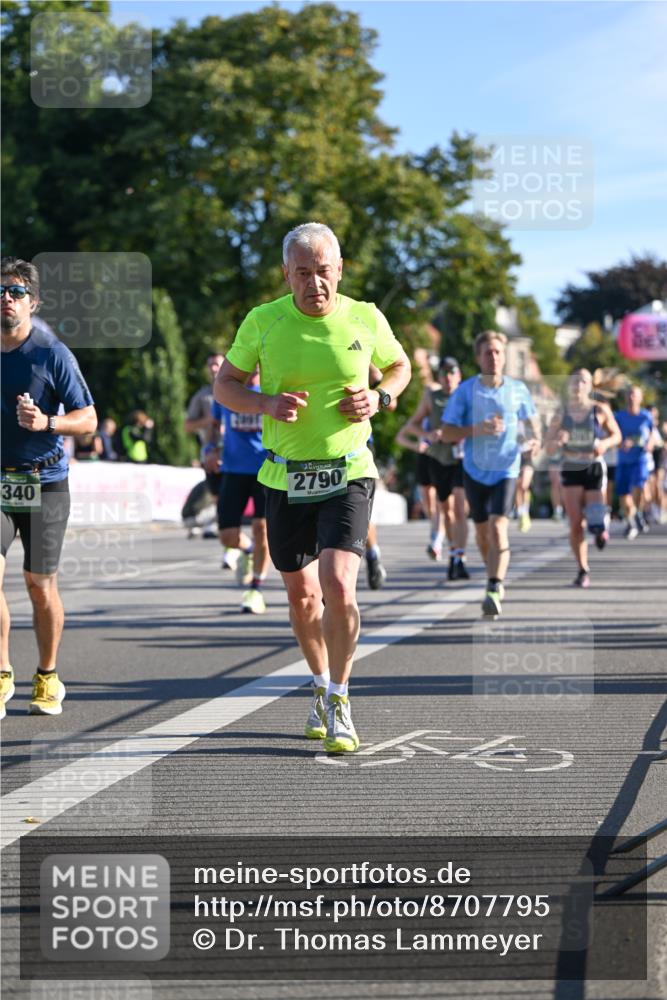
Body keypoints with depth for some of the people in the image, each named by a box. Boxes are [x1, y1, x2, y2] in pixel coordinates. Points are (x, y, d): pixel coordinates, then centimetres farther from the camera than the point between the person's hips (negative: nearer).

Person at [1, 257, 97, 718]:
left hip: (45, 483, -2)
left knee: (40, 584, 3)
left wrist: (46, 423, -20)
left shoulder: (52, 354, -5)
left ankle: (48, 677, 20)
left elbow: (88, 420, -4)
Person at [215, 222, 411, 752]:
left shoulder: (365, 319, -4)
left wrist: (378, 397, -6)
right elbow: (225, 385, 5)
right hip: (286, 477, 2)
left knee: (338, 587, -18)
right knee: (302, 595, 12)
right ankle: (323, 685, 37)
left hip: (349, 474, -2)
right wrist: (265, 403, -15)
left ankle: (338, 701, -1)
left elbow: (400, 365, 15)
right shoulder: (262, 322, -5)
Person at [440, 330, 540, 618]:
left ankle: (494, 591, -25)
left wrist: (535, 439, -7)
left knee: (498, 527, -19)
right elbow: (446, 432, -5)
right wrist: (478, 429, -20)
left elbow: (531, 419, 14)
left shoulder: (518, 389, -2)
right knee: (482, 530, 14)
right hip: (475, 470, 2)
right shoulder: (466, 390, -4)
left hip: (506, 470, -2)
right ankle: (496, 580, 37)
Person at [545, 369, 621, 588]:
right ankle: (582, 570, 6)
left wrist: (605, 443, -13)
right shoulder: (561, 414, -1)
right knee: (575, 523, -5)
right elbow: (549, 448, 2)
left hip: (594, 468, -1)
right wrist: (558, 442, -20)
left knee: (595, 519, -10)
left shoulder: (600, 410, -4)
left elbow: (616, 435, 8)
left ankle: (601, 528, 27)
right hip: (571, 470, 1)